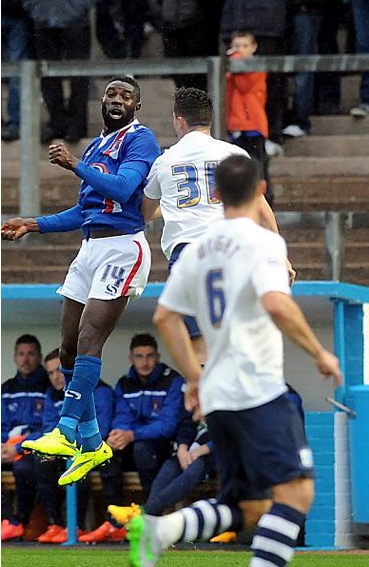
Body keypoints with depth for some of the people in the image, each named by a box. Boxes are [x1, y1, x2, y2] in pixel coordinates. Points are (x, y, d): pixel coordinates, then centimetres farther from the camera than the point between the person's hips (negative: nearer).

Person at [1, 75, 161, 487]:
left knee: (88, 342, -18)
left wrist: (75, 166, -24)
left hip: (122, 248, -9)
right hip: (90, 249, 9)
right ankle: (90, 444, 12)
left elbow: (122, 189, -21)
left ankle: (66, 432, -22)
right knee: (68, 350, 5)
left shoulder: (140, 140, -5)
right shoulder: (95, 146, 22)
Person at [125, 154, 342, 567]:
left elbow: (164, 317, 19)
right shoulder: (262, 241, -7)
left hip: (215, 398, 8)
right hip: (258, 392, -8)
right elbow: (275, 304, -23)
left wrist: (194, 377, 26)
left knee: (245, 509, 13)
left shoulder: (197, 250, 15)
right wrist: (320, 353, -12)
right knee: (295, 491, -12)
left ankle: (160, 528, -10)